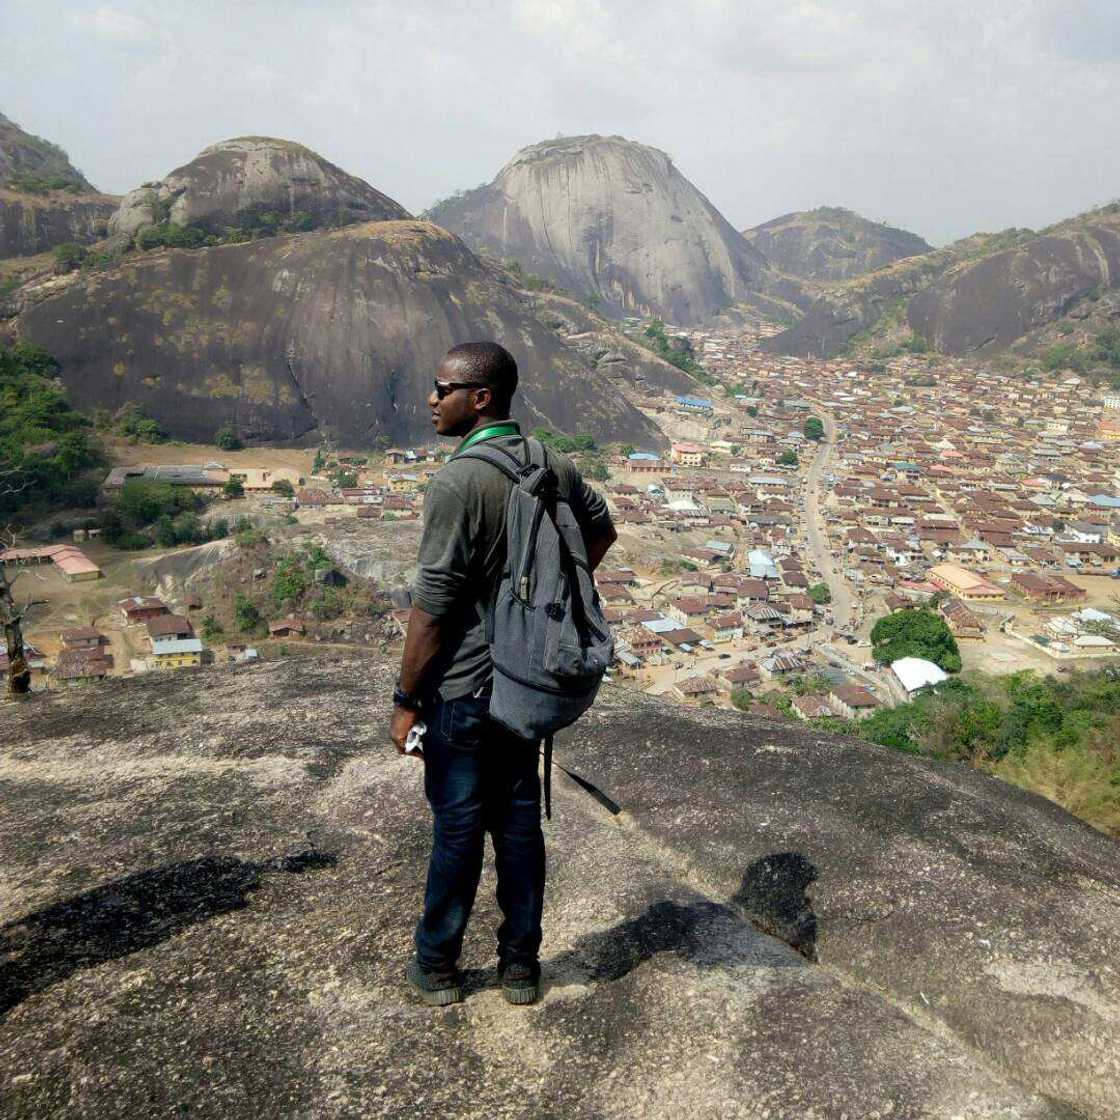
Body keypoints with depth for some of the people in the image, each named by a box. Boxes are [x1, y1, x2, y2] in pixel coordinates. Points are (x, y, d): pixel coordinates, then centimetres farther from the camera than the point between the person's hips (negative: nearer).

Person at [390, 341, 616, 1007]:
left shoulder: (458, 482, -21)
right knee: (520, 822, 15)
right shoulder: (555, 466, 1)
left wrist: (406, 699, -11)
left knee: (457, 830, 8)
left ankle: (437, 968, 26)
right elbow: (602, 532, 19)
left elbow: (433, 606, -20)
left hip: (462, 690, -6)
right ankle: (521, 965, 27)